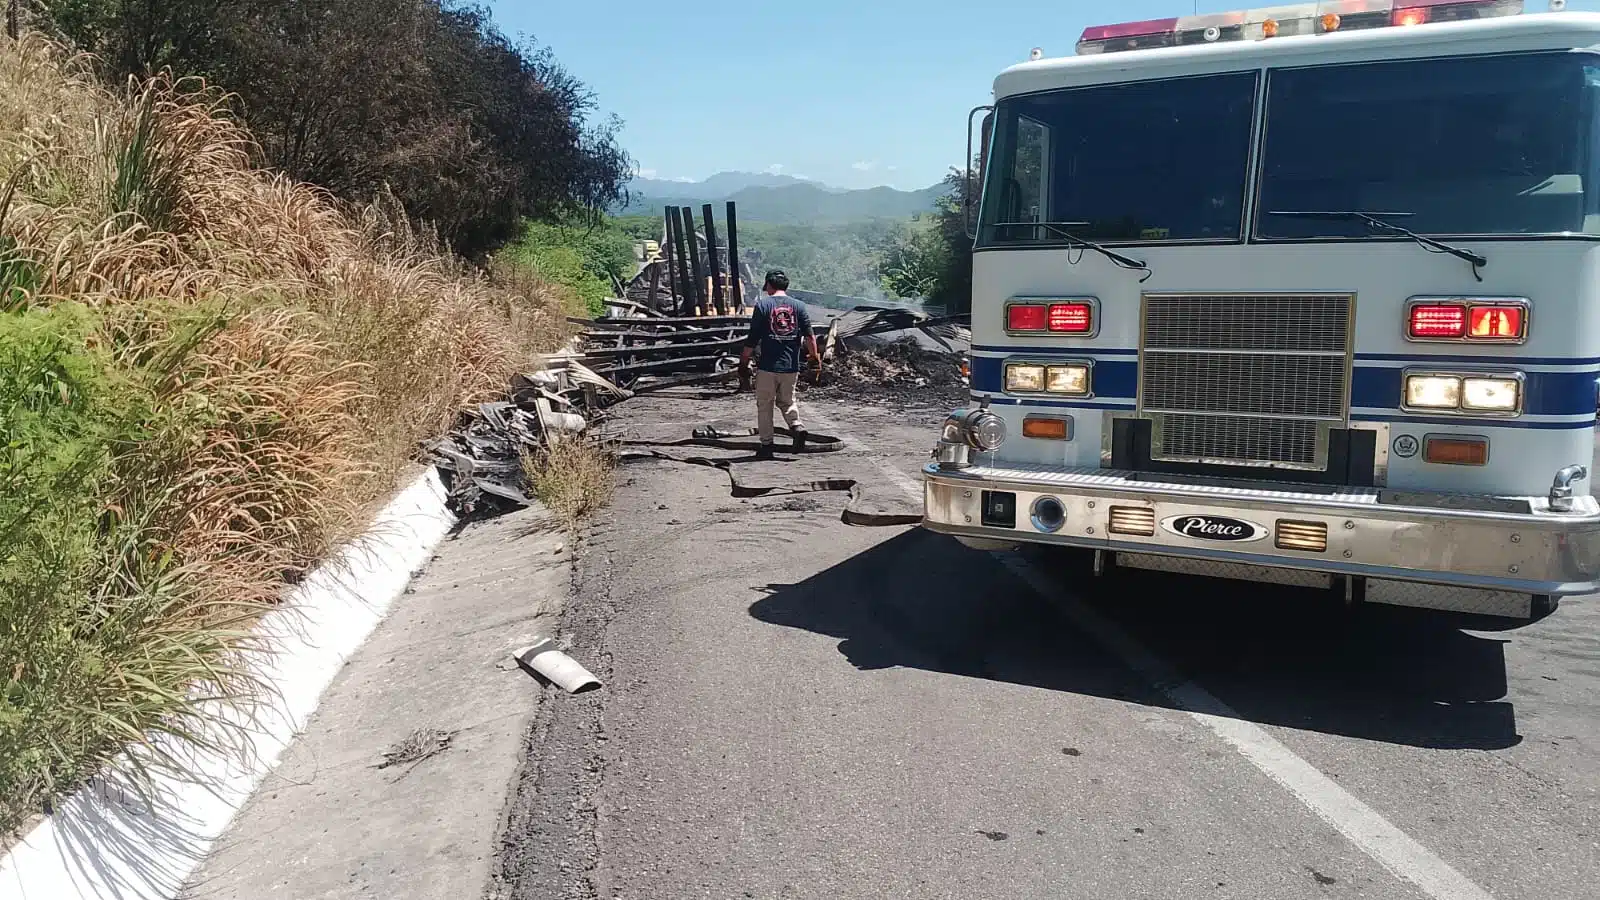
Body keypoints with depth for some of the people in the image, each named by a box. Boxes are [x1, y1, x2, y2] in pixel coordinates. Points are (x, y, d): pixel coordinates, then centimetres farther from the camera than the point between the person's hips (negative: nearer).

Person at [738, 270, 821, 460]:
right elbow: (809, 335, -4)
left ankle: (766, 446, 8)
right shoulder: (799, 306, 4)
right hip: (791, 366, 3)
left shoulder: (762, 305, -3)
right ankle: (797, 427, -6)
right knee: (787, 400, 20)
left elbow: (752, 339, -5)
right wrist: (815, 356, 4)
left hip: (768, 366, -3)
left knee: (764, 405, 9)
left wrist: (743, 364, 0)